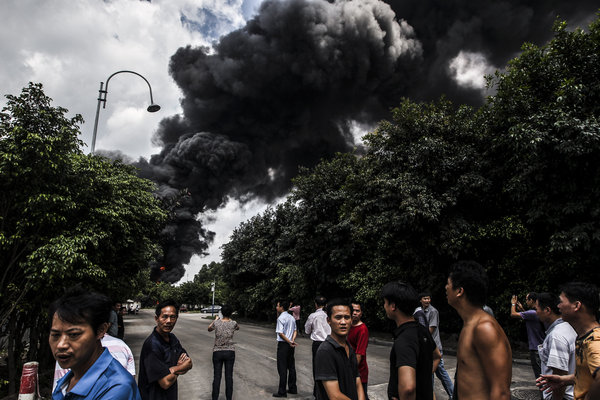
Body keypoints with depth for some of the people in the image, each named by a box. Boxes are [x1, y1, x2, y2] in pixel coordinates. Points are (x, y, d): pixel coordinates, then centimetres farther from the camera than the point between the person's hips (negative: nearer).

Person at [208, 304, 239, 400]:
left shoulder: (216, 323, -9)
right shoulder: (233, 323, -8)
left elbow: (209, 329, 13)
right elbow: (238, 327, 17)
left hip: (217, 352, 0)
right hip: (230, 352, 0)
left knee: (216, 377, 8)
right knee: (229, 377, 8)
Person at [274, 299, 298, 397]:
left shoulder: (281, 318, -14)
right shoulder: (292, 317, 11)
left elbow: (280, 333, -20)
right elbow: (295, 330, 12)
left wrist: (289, 342, -15)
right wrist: (292, 340, -1)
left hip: (283, 344, -8)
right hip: (291, 345, 8)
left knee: (282, 368, -2)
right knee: (291, 367, 15)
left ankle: (282, 392, 2)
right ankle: (292, 388, 24)